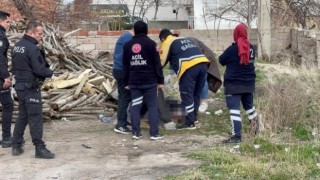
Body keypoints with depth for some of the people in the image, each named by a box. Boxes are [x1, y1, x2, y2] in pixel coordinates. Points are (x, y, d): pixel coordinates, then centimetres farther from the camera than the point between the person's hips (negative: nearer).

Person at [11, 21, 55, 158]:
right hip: (30, 88, -9)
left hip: (20, 85, 9)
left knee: (22, 116, 16)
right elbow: (40, 70, -20)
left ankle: (16, 146, 20)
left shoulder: (17, 46, 10)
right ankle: (40, 149, -2)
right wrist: (50, 73, -3)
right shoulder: (32, 48, -19)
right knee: (36, 118, -5)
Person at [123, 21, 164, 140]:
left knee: (135, 106, 7)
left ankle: (136, 132, 6)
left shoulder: (128, 45, 8)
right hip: (149, 81, -3)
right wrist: (160, 80, -2)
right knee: (152, 106, 1)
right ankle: (154, 133, -2)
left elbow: (125, 66, 10)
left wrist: (126, 82, 15)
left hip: (134, 81, 3)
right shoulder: (150, 43, -4)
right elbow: (157, 64, -6)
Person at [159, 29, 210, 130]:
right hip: (203, 64, 7)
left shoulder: (167, 43, 15)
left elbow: (162, 61, 13)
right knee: (196, 94, 19)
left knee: (187, 95, 2)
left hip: (189, 67, -7)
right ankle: (194, 117, 30)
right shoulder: (187, 39, 34)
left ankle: (189, 123, 5)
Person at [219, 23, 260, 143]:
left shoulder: (233, 49, -16)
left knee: (234, 109, -8)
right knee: (249, 106, 24)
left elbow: (221, 60, -5)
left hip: (234, 84, -6)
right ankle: (256, 128, 33)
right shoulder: (251, 48, 2)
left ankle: (236, 136, -14)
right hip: (249, 83, 6)